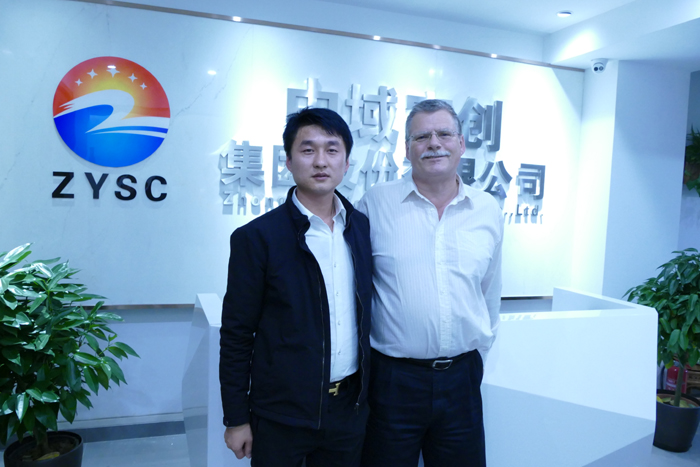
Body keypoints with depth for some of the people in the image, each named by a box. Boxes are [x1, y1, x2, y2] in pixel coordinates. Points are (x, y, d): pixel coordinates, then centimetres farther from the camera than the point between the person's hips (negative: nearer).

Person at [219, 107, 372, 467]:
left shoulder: (363, 228, 0)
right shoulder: (256, 237, -12)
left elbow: (364, 312, 8)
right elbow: (237, 335, -8)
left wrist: (367, 394, 10)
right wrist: (236, 419, -5)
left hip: (349, 408, 4)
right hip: (281, 414, -3)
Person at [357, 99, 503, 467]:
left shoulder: (488, 211, 4)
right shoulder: (375, 203, -6)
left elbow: (490, 292, 14)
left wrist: (480, 346, 15)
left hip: (461, 378, 3)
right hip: (392, 377, -2)